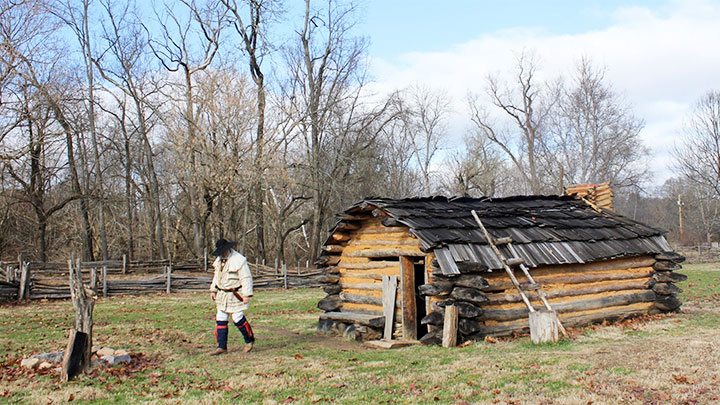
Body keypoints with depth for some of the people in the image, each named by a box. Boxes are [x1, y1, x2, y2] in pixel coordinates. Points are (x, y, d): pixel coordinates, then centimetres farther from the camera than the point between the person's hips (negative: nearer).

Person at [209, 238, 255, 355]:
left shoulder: (239, 260, -16)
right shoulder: (219, 260, 9)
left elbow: (246, 278, -17)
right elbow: (217, 275, 22)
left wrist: (247, 295, -20)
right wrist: (213, 290, 17)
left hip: (236, 295, -7)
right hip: (222, 295, 7)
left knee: (238, 318, -6)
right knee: (221, 319, 4)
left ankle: (249, 340, 17)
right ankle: (222, 347, 10)